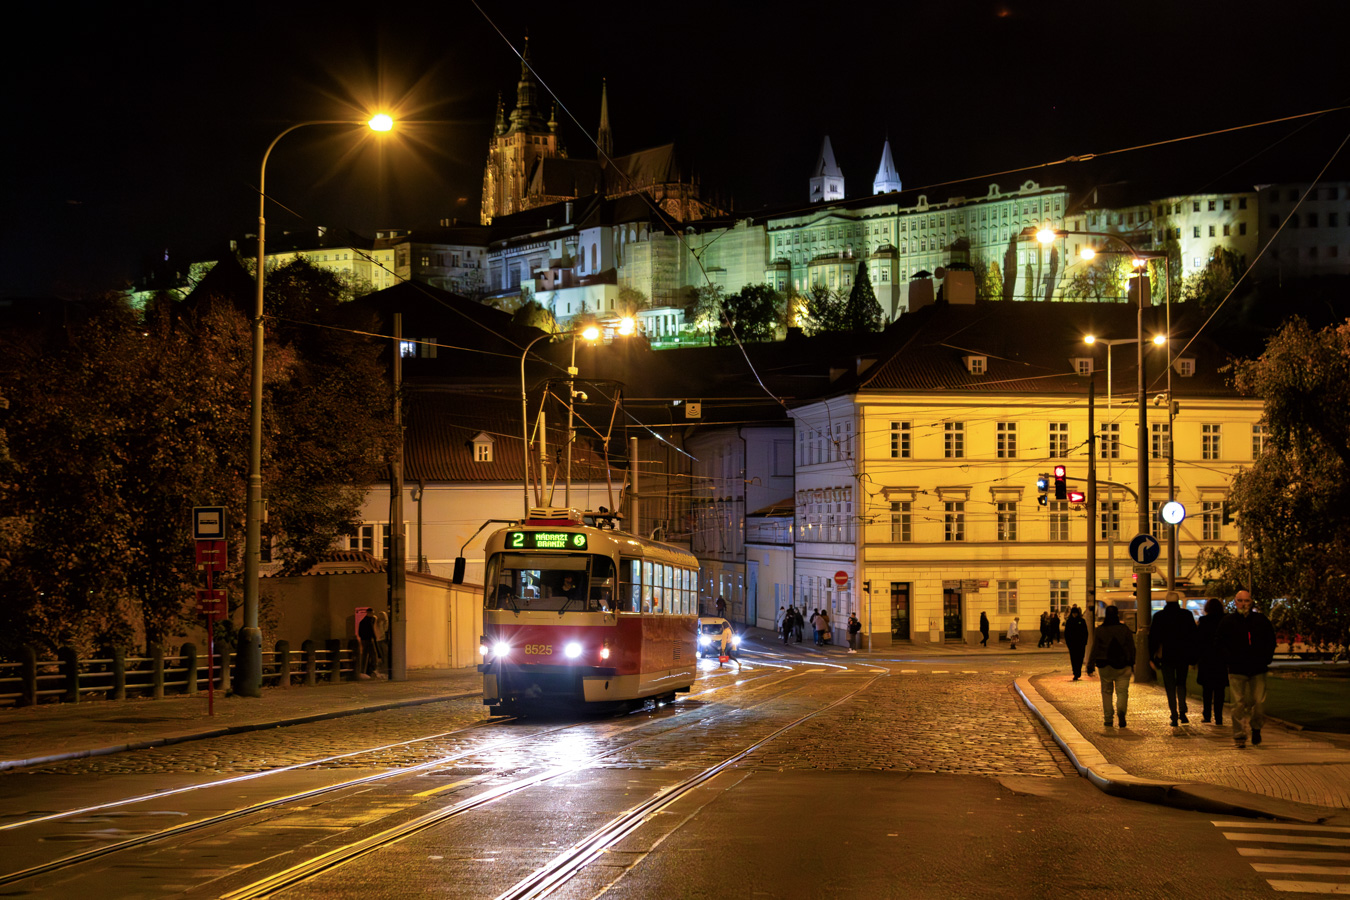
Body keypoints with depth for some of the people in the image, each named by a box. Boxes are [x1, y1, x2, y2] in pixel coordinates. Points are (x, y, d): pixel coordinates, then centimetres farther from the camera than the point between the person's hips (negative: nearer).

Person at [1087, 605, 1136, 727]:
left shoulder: (1100, 630, -3)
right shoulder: (1125, 629, -1)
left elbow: (1095, 648, -1)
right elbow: (1131, 647, 2)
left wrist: (1091, 665, 5)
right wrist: (1132, 664, 11)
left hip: (1105, 666, 0)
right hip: (1122, 666, 0)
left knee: (1106, 691, 12)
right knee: (1122, 691, 2)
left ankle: (1108, 719, 10)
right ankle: (1121, 710, -27)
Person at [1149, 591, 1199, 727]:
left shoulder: (1159, 616, -2)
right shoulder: (1187, 615, 0)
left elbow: (1153, 638, -1)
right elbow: (1193, 637, 2)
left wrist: (1152, 658, 4)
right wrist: (1192, 657, 8)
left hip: (1166, 656, -1)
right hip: (1183, 657, 1)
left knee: (1170, 686, 4)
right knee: (1181, 684, 16)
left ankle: (1174, 716, -2)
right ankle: (1182, 711, -2)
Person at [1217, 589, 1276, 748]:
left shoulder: (1261, 621, 8)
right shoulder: (1227, 622, 4)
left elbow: (1271, 641, 13)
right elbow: (1222, 645, 5)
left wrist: (1266, 659, 1)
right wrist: (1231, 660, -8)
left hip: (1258, 669, 1)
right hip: (1237, 670, -1)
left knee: (1259, 702, -2)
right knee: (1239, 704, -4)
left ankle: (1256, 728, 23)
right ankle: (1239, 736, 1)